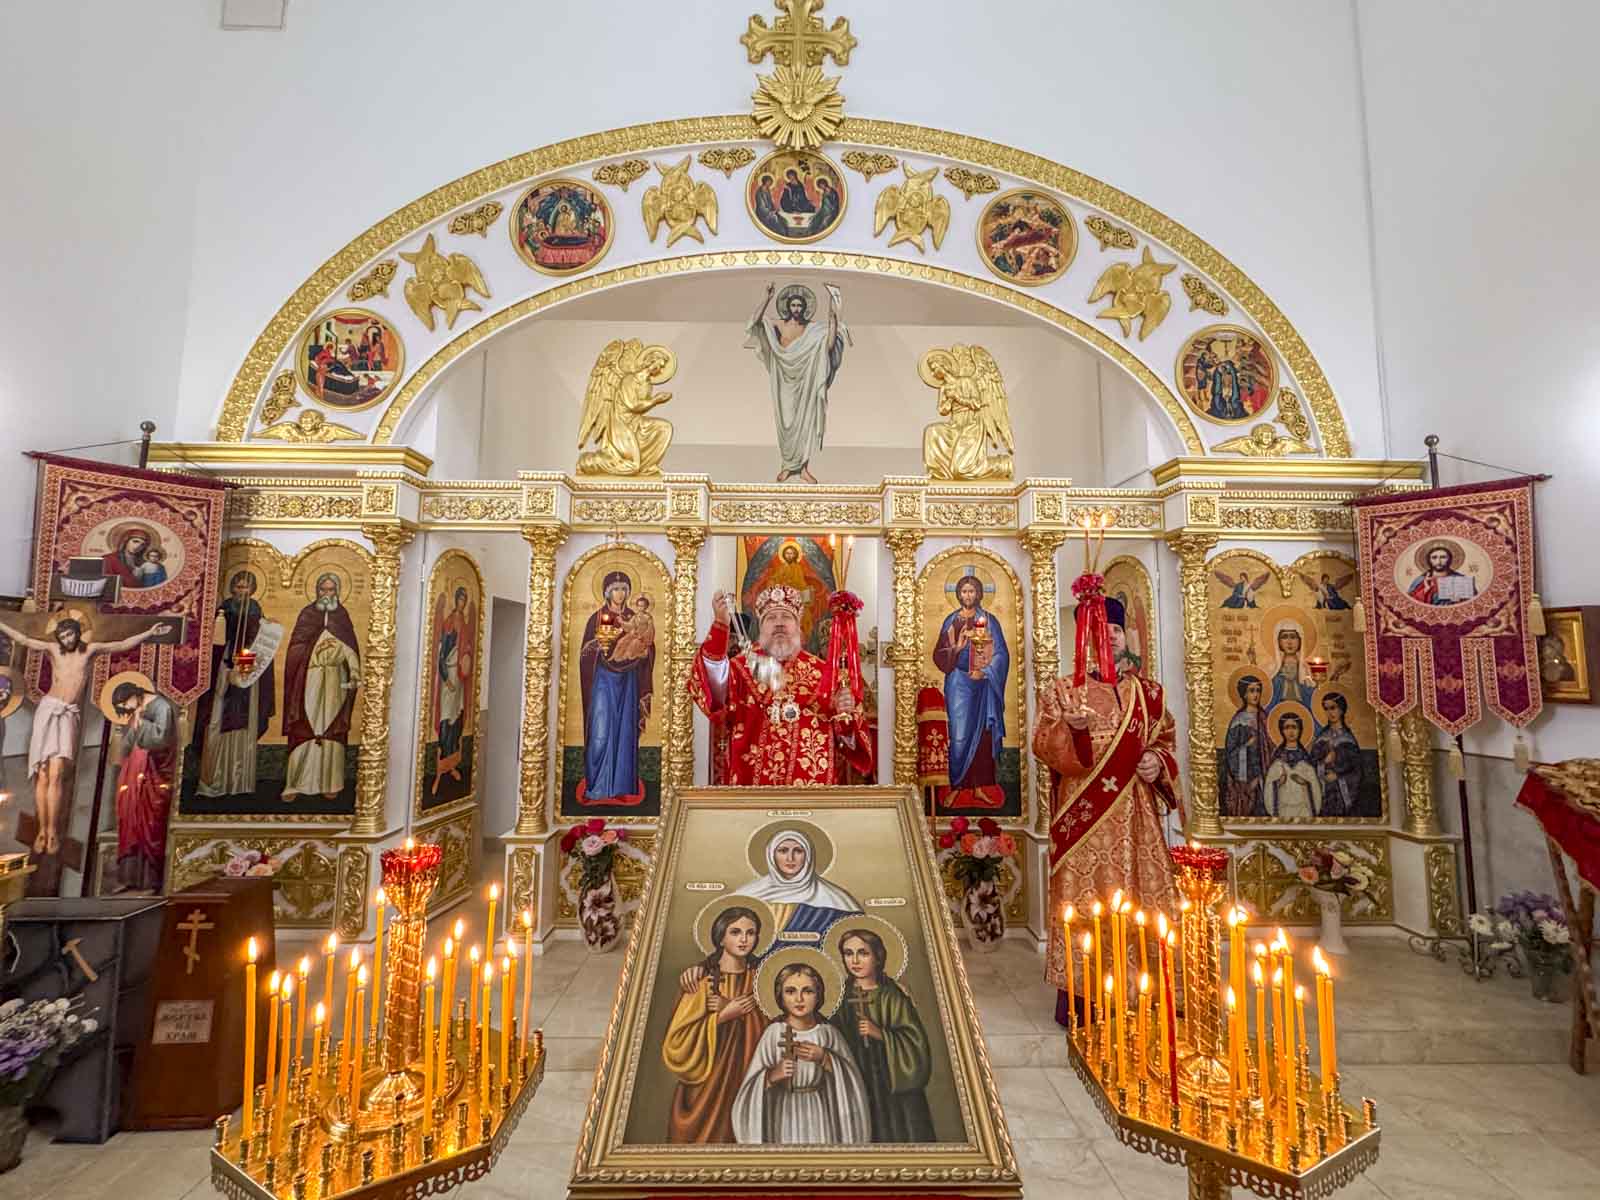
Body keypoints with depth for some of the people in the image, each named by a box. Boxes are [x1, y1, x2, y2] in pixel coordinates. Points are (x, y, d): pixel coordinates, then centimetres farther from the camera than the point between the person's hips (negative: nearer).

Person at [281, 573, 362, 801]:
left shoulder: (342, 615, 7)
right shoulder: (307, 613, 4)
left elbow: (351, 647, 1)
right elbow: (295, 647, -2)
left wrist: (354, 673, -11)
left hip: (334, 681, 1)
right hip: (309, 679, -1)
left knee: (332, 730, 3)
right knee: (305, 730, -2)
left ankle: (329, 783, 11)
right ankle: (296, 783, 7)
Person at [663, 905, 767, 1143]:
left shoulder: (759, 978, -1)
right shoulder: (702, 977, -12)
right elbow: (678, 1039, -13)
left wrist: (730, 1008, -14)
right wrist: (724, 1016, -19)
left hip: (747, 1080, 3)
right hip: (706, 1082, -3)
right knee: (704, 1135, 8)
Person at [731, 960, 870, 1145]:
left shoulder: (828, 1032, -7)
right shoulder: (774, 1032, -14)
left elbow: (850, 1079, -6)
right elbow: (753, 1084, -10)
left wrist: (824, 1059, -19)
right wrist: (773, 1075, -29)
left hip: (820, 1113, 2)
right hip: (786, 1113, -2)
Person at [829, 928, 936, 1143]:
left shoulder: (892, 996, -5)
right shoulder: (841, 996, 1)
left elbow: (915, 1042, -10)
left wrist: (880, 1034, -19)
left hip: (895, 1087, -1)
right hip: (856, 1088, 1)